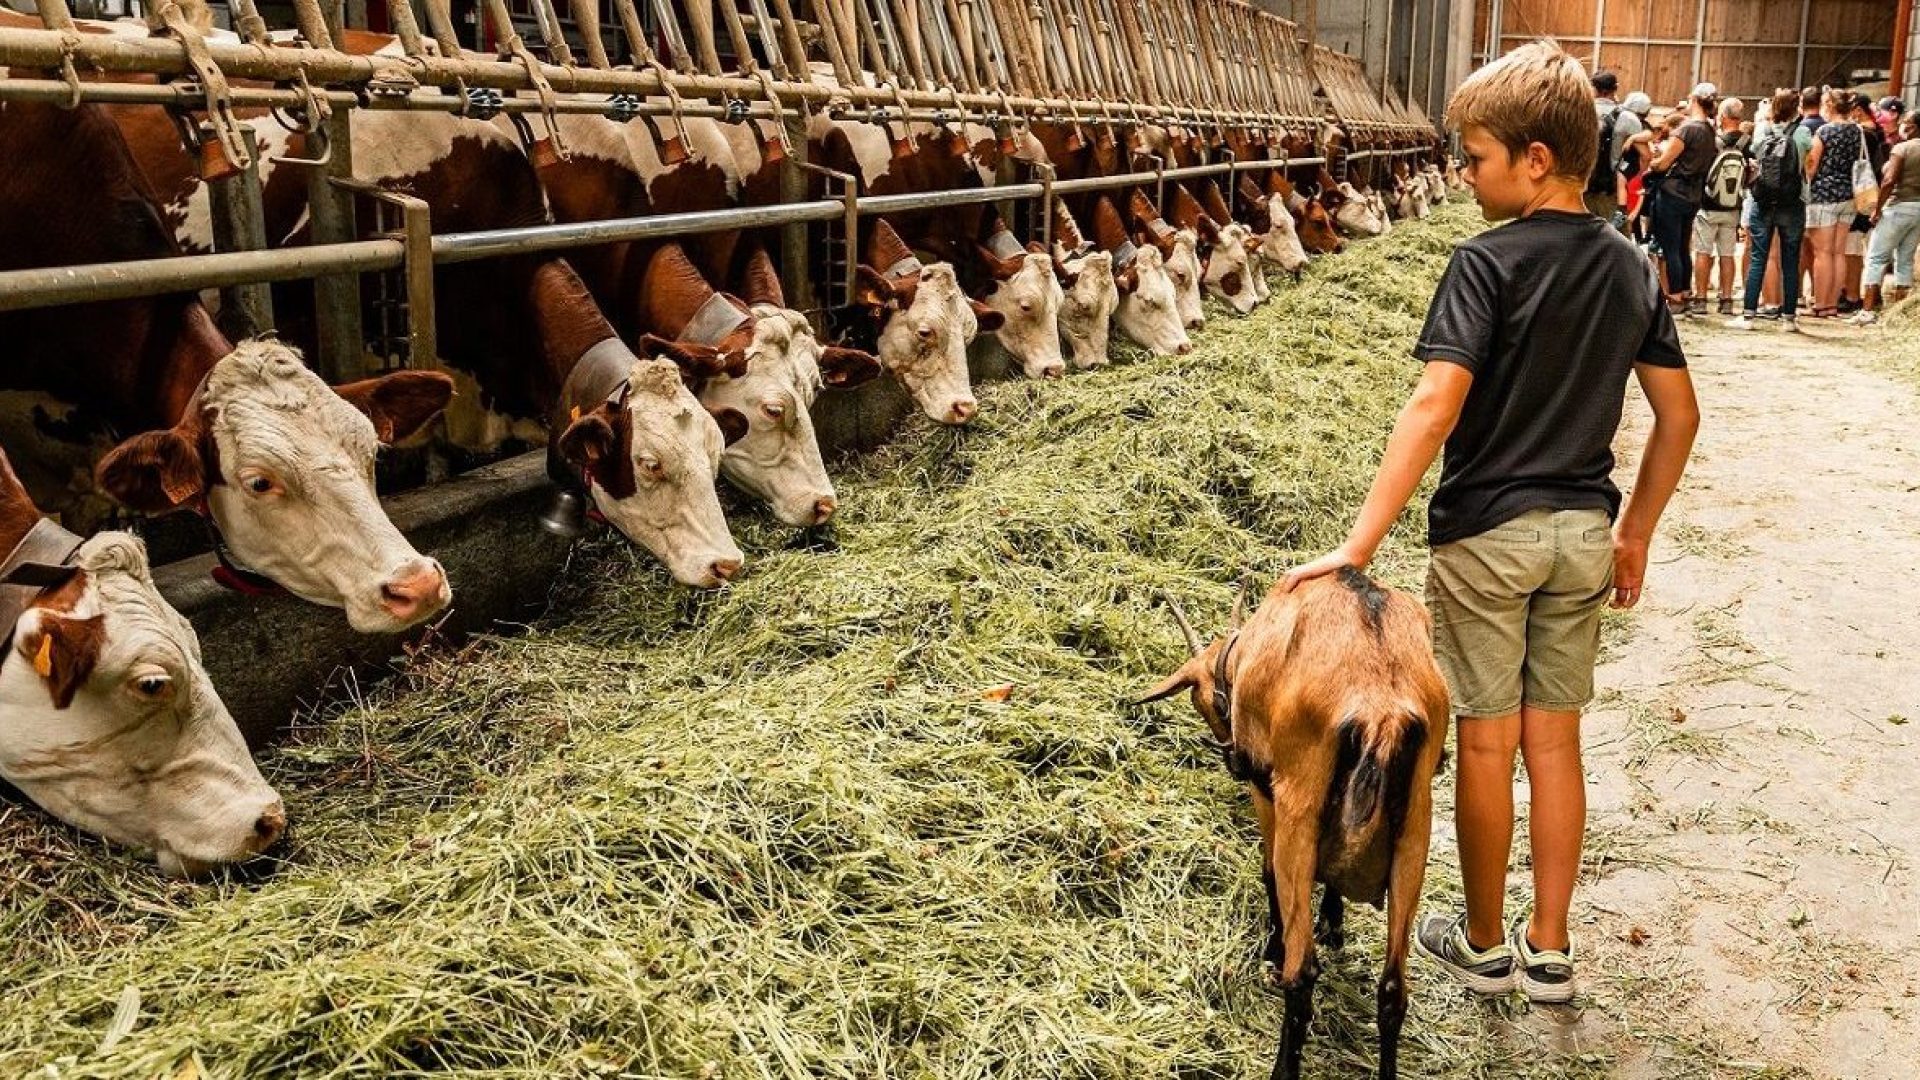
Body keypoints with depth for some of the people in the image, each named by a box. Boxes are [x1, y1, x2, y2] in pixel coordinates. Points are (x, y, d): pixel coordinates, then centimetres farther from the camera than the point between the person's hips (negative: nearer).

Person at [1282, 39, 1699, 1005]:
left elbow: (1435, 407, -26)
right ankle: (1548, 952, 24)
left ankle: (1484, 945, 23)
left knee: (1486, 744, 8)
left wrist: (1358, 546, -27)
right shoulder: (1630, 269, 4)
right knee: (1555, 742, 14)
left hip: (1488, 533, -6)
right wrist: (1634, 535, 17)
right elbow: (1679, 416, 9)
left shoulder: (1487, 263, -16)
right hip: (1584, 534, 6)